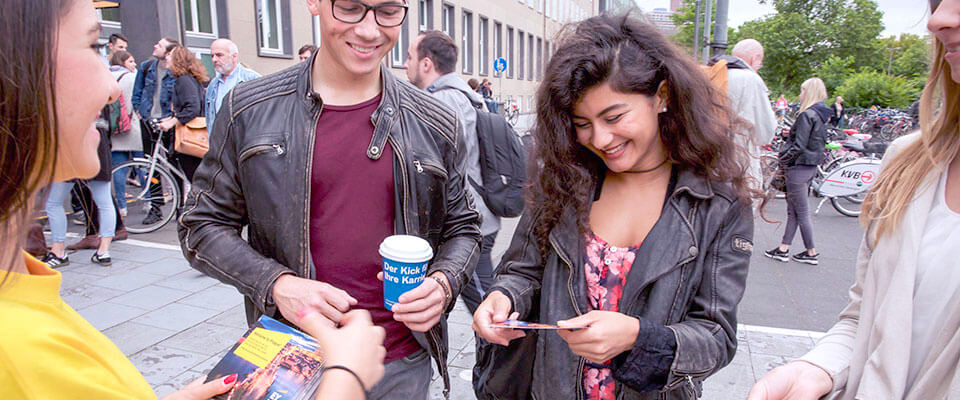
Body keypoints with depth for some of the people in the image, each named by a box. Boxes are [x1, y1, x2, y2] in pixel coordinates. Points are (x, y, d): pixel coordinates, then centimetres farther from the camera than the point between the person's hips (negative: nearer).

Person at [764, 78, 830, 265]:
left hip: (799, 166, -9)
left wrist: (783, 160, -9)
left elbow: (799, 146, -22)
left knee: (801, 212, 1)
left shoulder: (807, 115, -18)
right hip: (812, 166, 9)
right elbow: (821, 142, 16)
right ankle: (783, 249, 19)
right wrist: (791, 134, 8)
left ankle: (811, 252, 11)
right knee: (793, 209, 13)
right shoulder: (821, 115, 10)